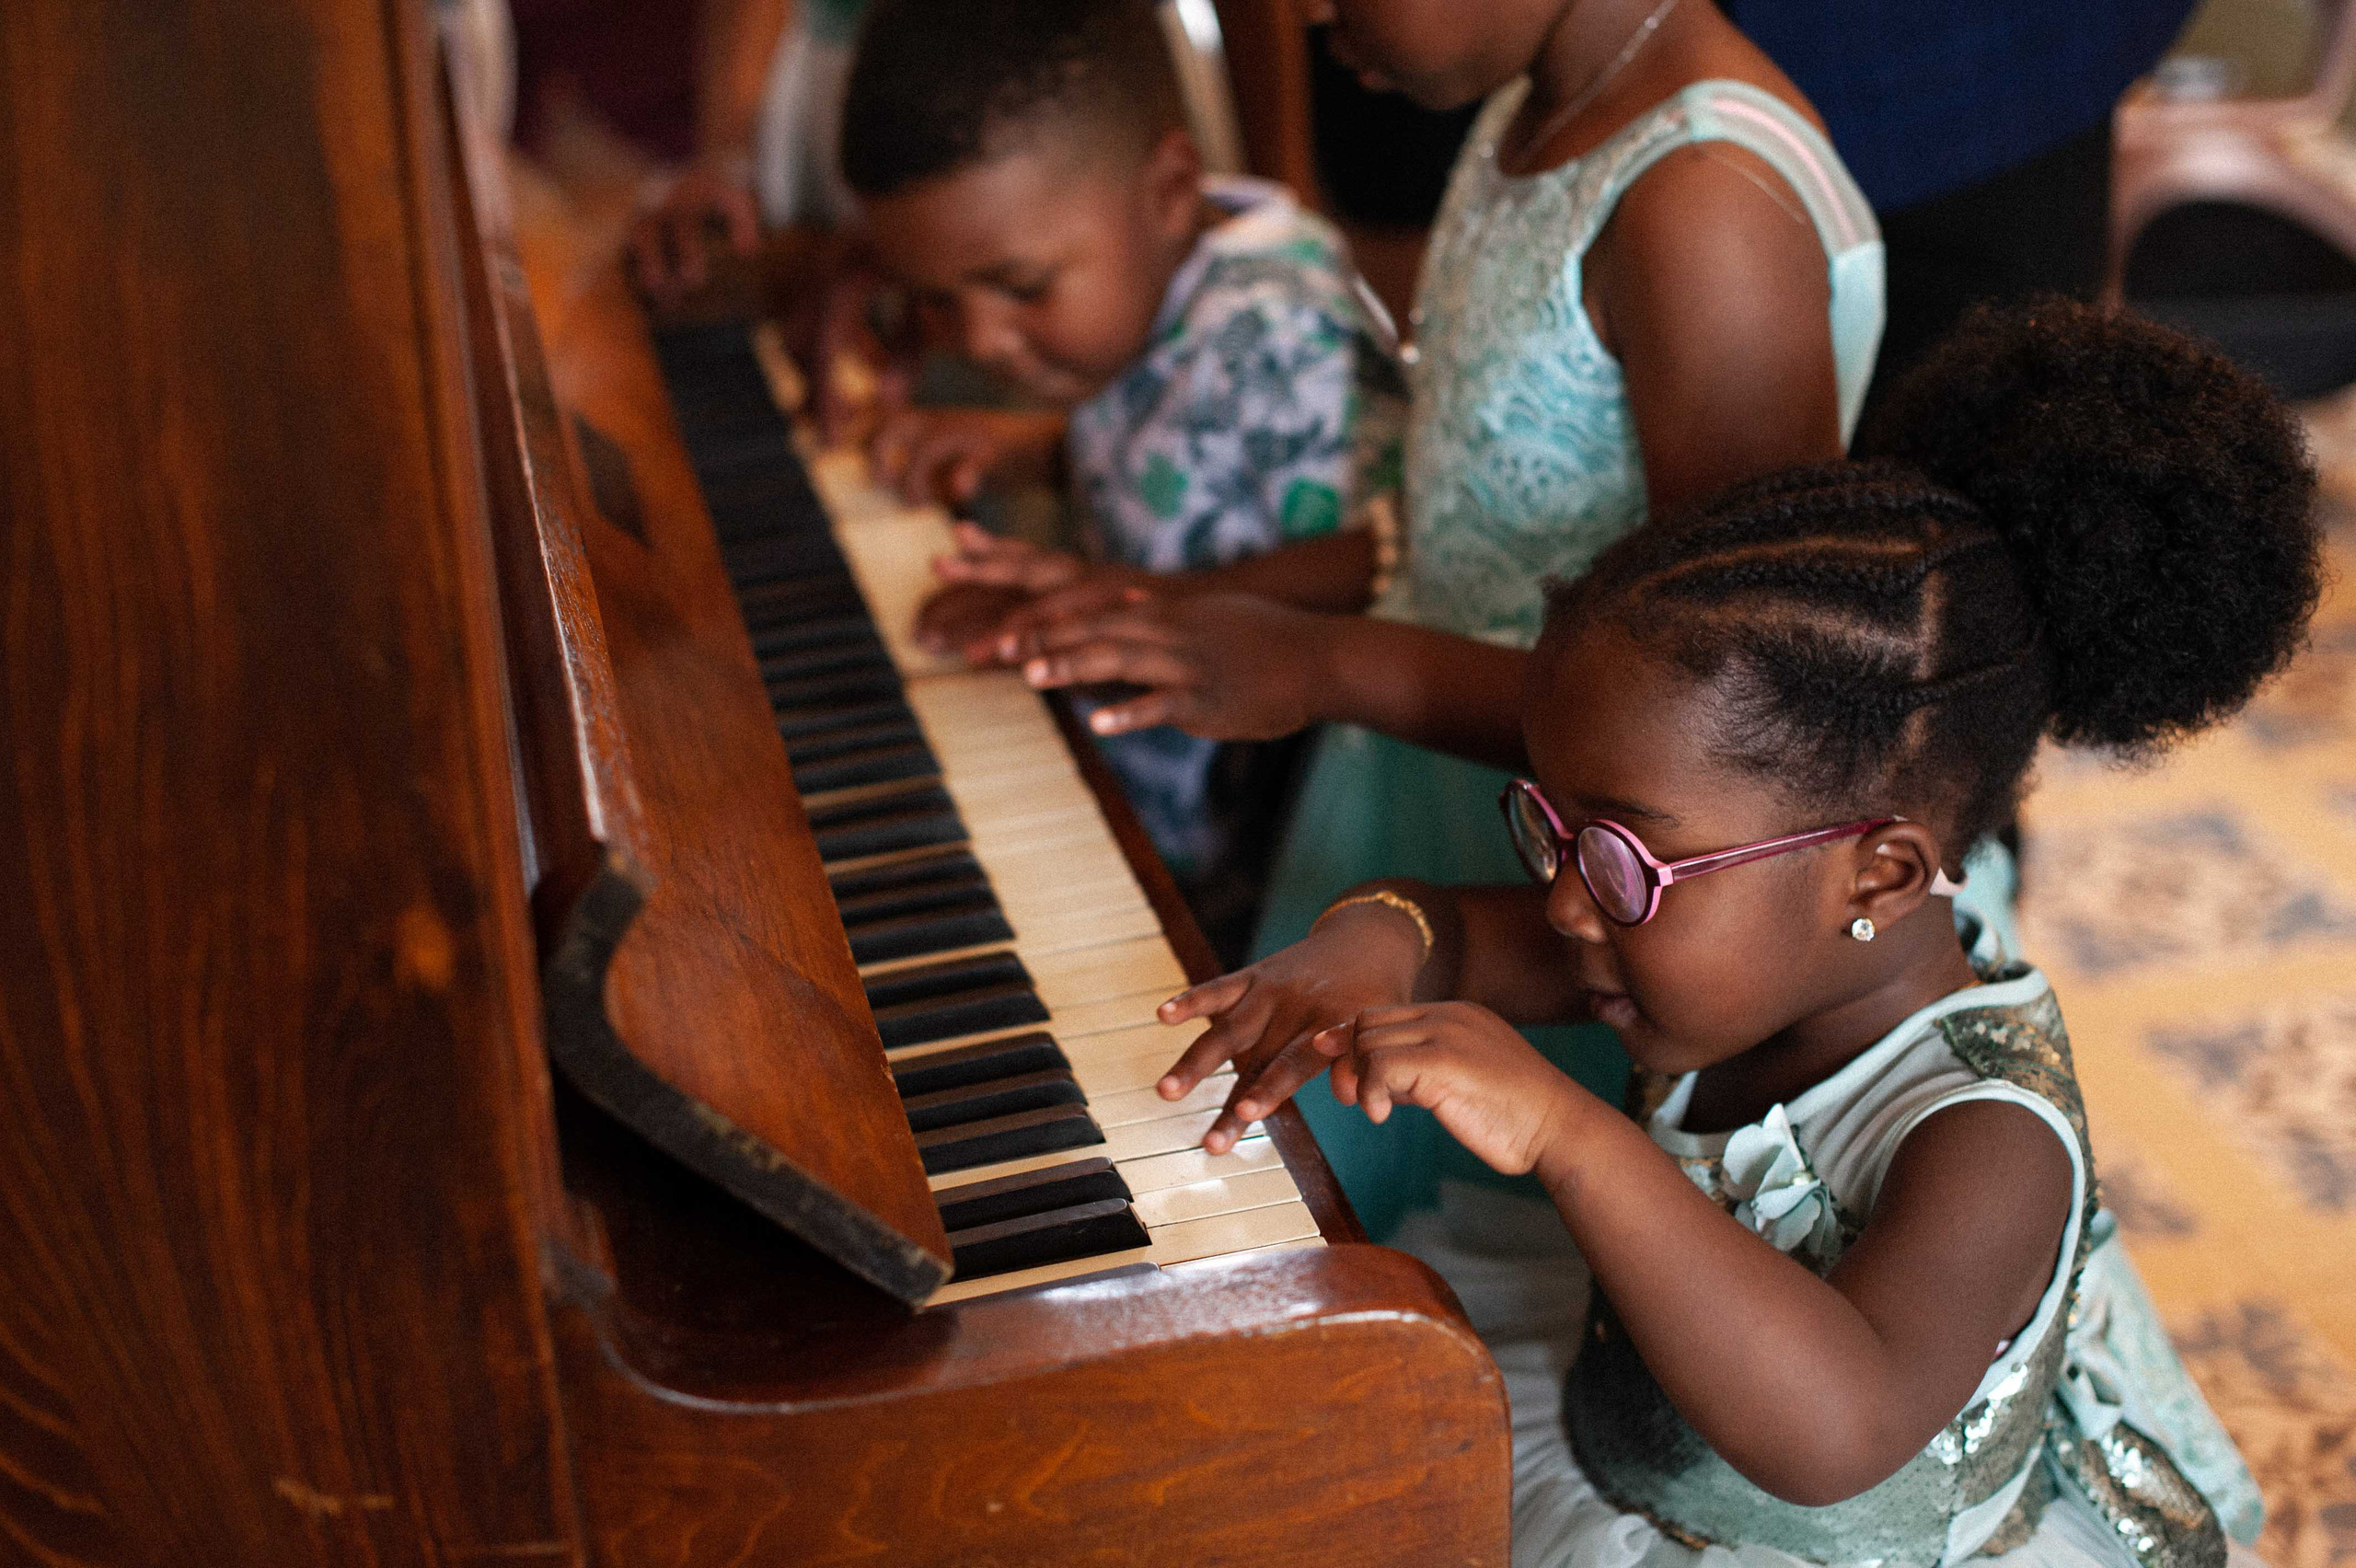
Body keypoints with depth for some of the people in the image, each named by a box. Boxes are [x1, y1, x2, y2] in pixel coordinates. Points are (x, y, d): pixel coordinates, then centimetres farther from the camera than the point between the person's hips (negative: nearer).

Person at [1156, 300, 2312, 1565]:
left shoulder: (1987, 1143, -32)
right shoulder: (1752, 954, -10)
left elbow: (1833, 1435, -46)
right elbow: (1467, 938, -1)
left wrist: (1566, 1134, -51)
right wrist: (1373, 945, -24)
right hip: (1607, 1445, 7)